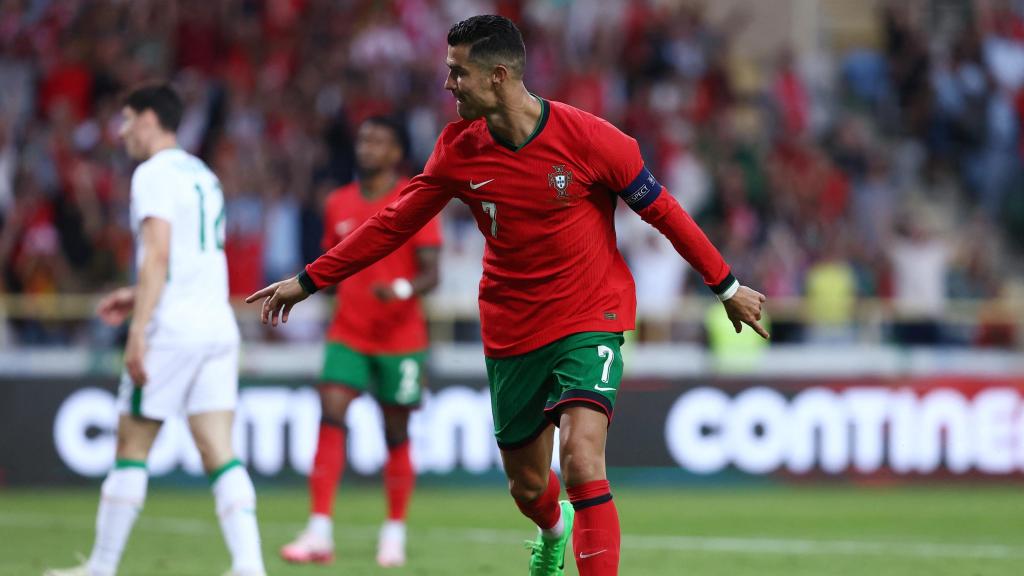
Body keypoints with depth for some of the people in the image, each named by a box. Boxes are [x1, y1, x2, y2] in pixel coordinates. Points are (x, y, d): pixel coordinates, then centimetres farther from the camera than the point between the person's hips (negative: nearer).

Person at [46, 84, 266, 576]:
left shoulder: (154, 175, -7)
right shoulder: (203, 175, 20)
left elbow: (158, 255, -17)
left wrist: (138, 331, -20)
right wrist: (138, 296, 29)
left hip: (172, 330, -8)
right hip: (219, 327, 8)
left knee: (131, 447, 2)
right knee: (219, 453, 0)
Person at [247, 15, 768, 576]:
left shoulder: (587, 137, -16)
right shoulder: (458, 150, -5)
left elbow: (661, 210, -5)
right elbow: (394, 223, 6)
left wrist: (726, 287, 3)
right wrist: (309, 281, 7)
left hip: (589, 319, -4)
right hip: (511, 333, 4)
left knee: (581, 461, -25)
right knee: (527, 487, 14)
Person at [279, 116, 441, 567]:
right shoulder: (339, 204, 8)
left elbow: (431, 272, -12)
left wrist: (401, 289, -30)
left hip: (400, 339, -3)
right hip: (347, 335, 3)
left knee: (396, 434, 5)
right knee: (330, 418, -13)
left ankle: (395, 532, 20)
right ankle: (319, 533, -17)